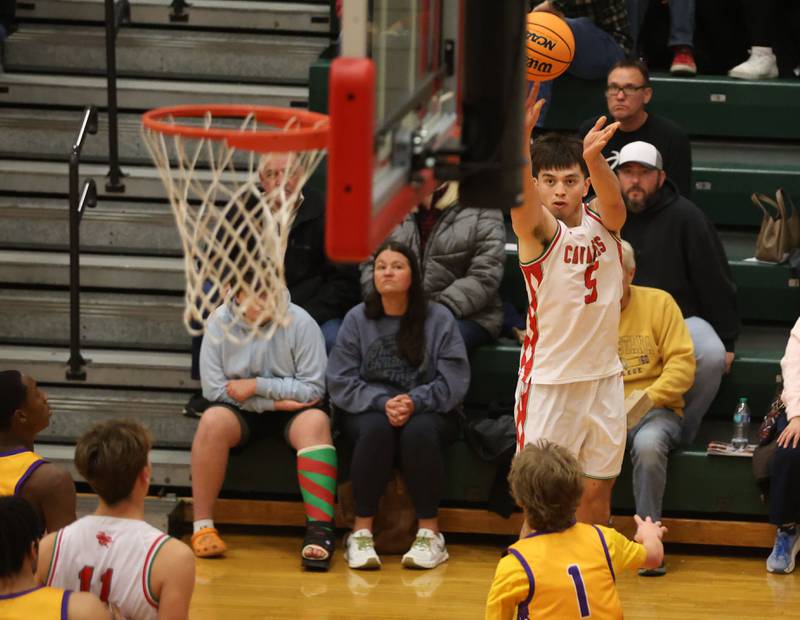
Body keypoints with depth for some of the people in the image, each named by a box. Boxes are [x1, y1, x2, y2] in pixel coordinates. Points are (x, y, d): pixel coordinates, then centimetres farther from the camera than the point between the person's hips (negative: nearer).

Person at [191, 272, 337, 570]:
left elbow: (313, 388, -10)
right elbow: (213, 388, -8)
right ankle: (202, 526, -24)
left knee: (316, 423, -33)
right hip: (241, 411, 1)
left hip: (291, 409, -1)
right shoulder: (219, 322, -5)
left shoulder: (300, 322, -10)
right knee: (213, 421, -31)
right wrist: (274, 402, -15)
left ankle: (319, 528, -40)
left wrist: (257, 386, -16)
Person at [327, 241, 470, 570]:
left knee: (419, 430, -35)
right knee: (376, 429, -35)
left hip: (428, 411, -1)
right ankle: (361, 531, -29)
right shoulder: (357, 319, 4)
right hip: (368, 410, 1)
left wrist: (415, 402, -21)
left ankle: (429, 531, -26)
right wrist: (382, 402, -18)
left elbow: (453, 380, -5)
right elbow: (341, 382, -2)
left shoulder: (439, 318, 1)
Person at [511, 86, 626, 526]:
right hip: (549, 383, -4)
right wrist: (520, 137, -53)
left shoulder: (602, 221, 1)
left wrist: (594, 158, -46)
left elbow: (614, 201, -23)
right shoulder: (538, 228, -10)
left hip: (604, 378, 4)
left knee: (597, 492, 12)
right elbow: (519, 194, -32)